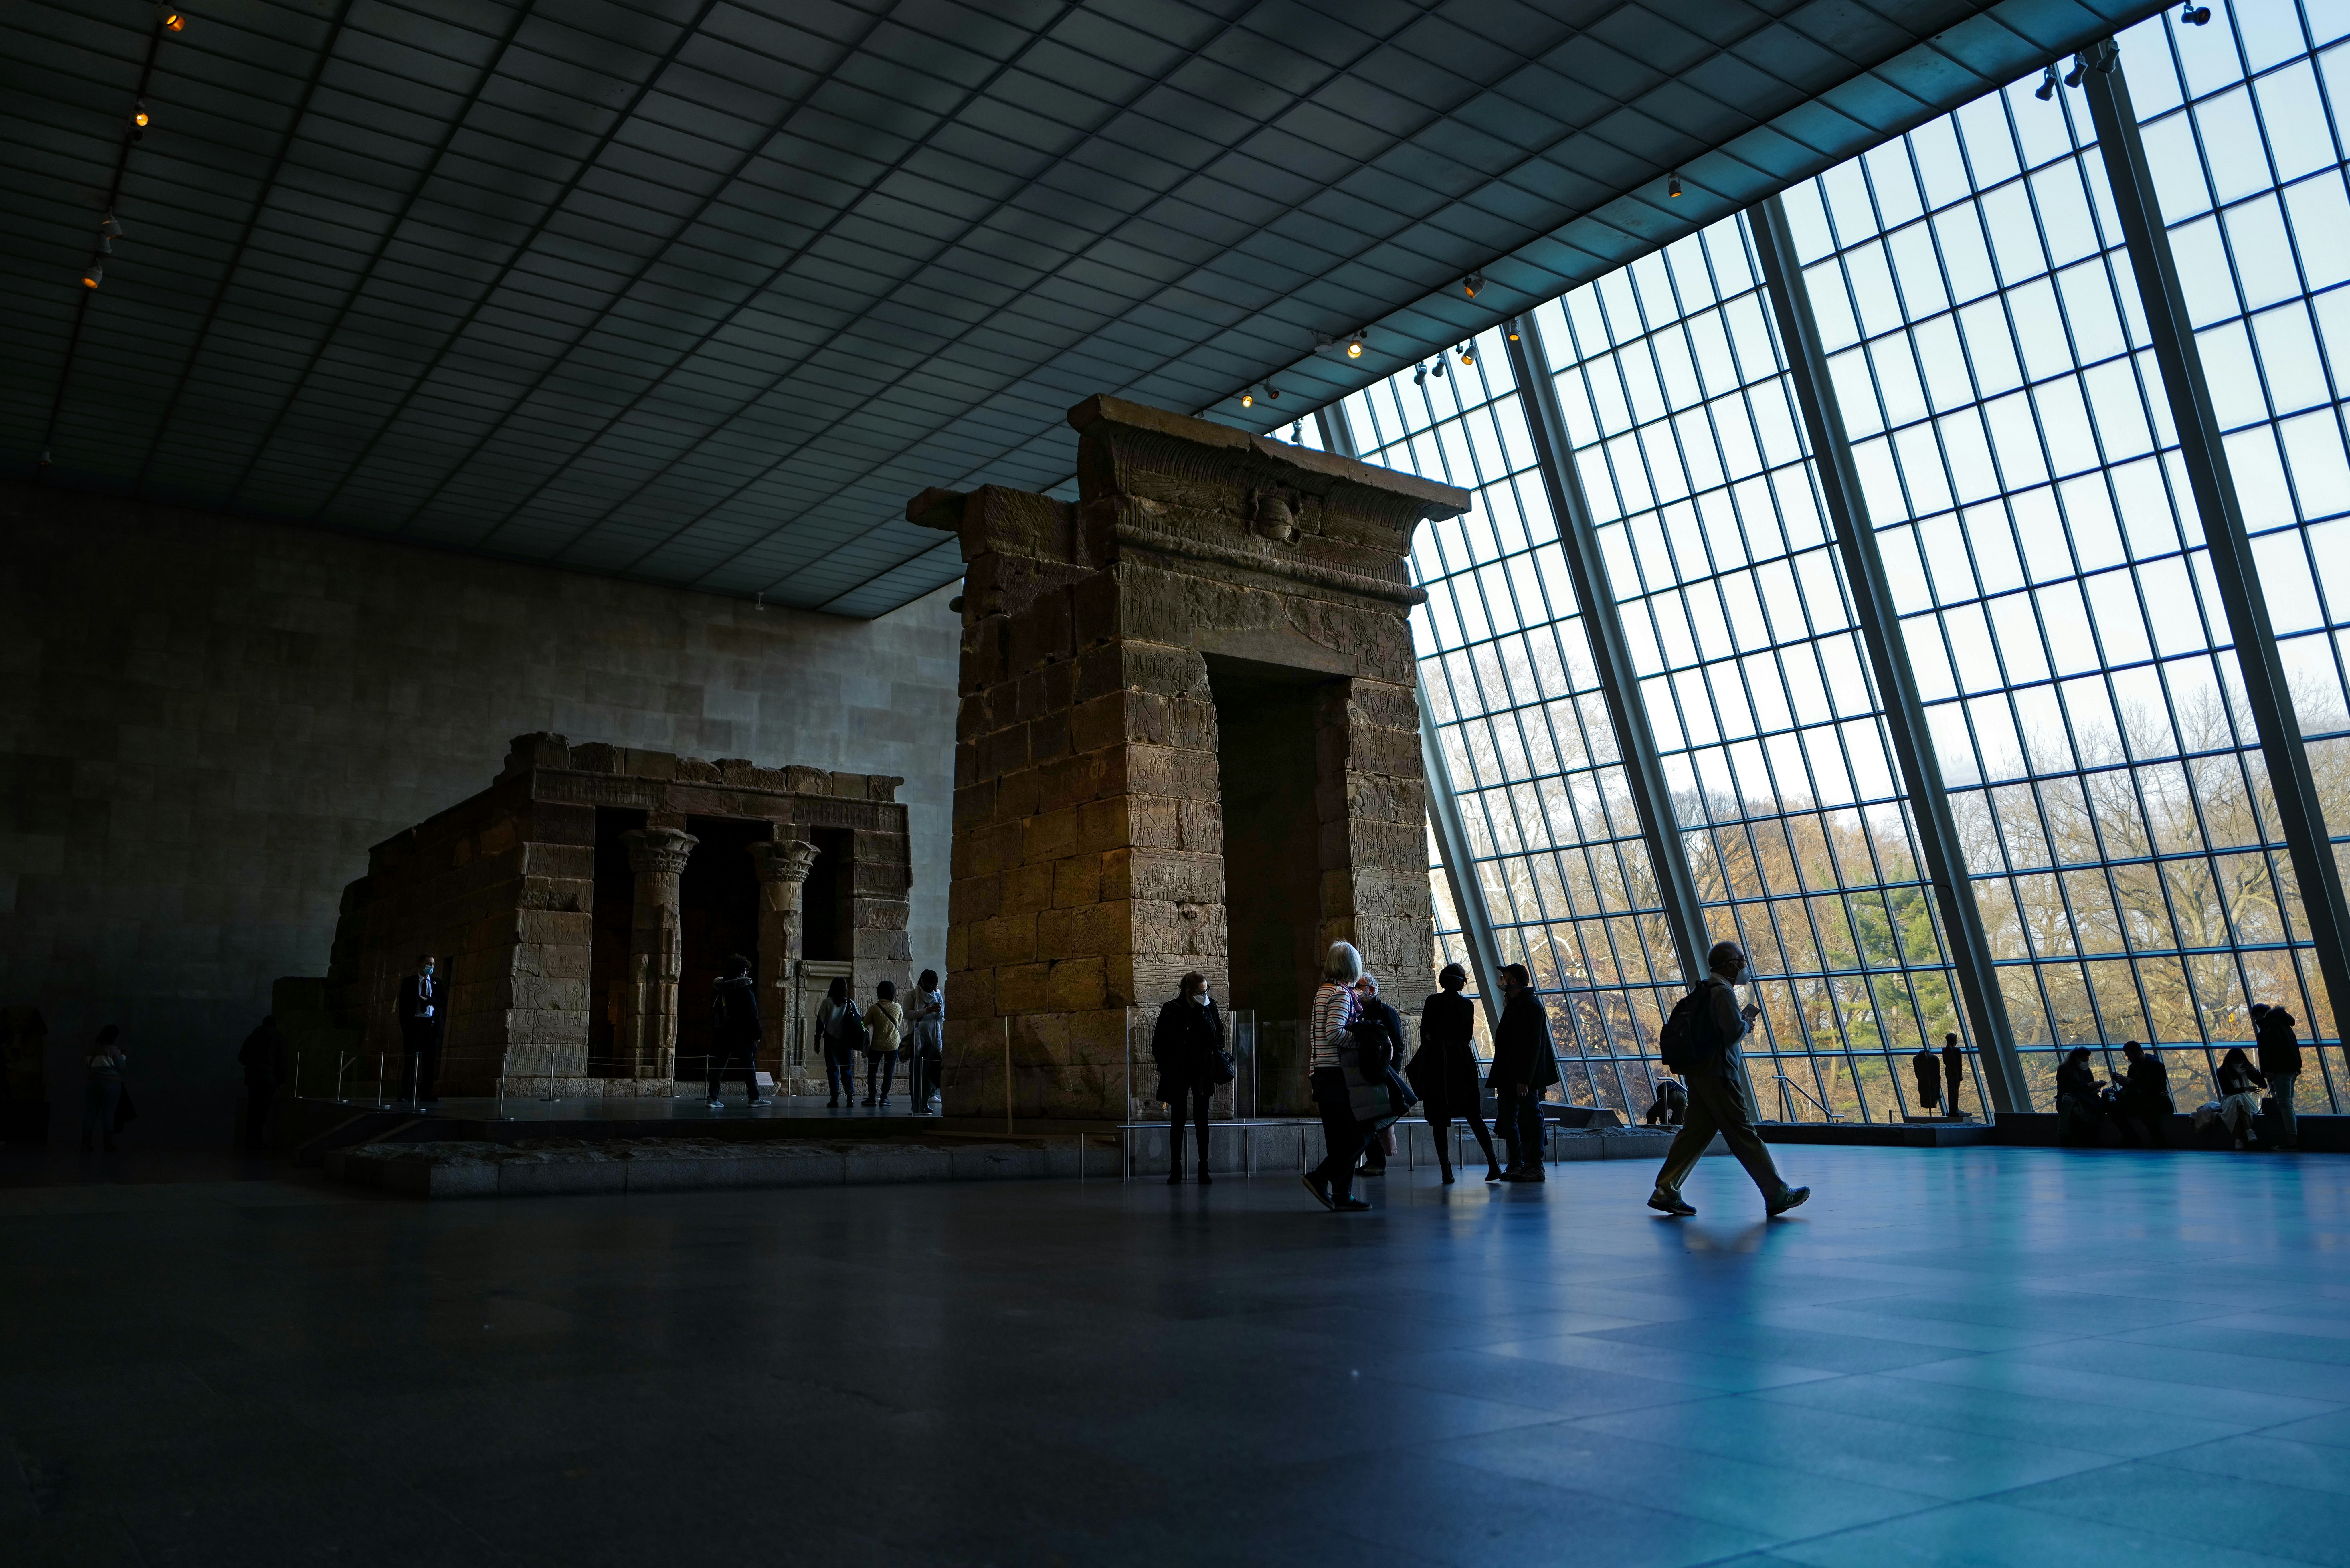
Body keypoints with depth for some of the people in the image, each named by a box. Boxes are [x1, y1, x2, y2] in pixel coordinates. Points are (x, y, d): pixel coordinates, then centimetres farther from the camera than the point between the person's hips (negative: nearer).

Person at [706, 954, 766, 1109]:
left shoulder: (718, 989, 9)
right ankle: (754, 1098, 6)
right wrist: (758, 1033, -5)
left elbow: (713, 1013, 13)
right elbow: (752, 1015, -12)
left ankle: (713, 1098, -1)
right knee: (749, 1066, 3)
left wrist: (715, 1032, 18)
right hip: (742, 1035, -5)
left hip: (722, 1035, 5)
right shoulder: (745, 989, -10)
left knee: (719, 1066, 6)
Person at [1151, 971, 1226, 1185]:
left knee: (1201, 1120, 3)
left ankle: (1204, 1170, 7)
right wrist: (1164, 1065, -3)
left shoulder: (1210, 1006, 0)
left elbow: (1219, 1034, 13)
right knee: (1177, 1120, 5)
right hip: (1177, 1073, -2)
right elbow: (1159, 1040, -1)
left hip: (1202, 1071, 2)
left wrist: (1219, 1056, 1)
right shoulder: (1172, 1009, -8)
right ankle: (1176, 1170, 10)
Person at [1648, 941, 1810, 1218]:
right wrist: (1747, 1024, -3)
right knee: (1744, 1135, -4)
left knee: (1695, 1132, 9)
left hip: (1700, 1073, 10)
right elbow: (1734, 1031, -23)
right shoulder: (1724, 992, -14)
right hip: (1719, 1075, -10)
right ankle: (1777, 1195, 4)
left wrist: (1742, 1020, 13)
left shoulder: (1706, 991, 18)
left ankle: (1665, 1192, 6)